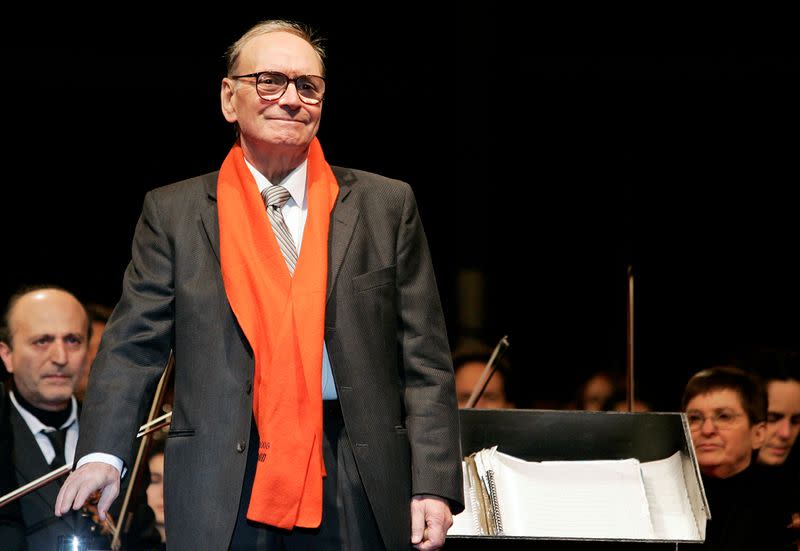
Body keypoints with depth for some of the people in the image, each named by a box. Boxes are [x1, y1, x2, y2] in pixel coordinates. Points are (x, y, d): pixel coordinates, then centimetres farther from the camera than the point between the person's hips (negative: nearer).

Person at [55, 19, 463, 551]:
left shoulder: (386, 206, 9)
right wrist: (103, 453, -13)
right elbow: (133, 344, 4)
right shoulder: (173, 213, 9)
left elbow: (424, 361, 6)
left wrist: (434, 486, -2)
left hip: (357, 487, 1)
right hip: (226, 493, -1)